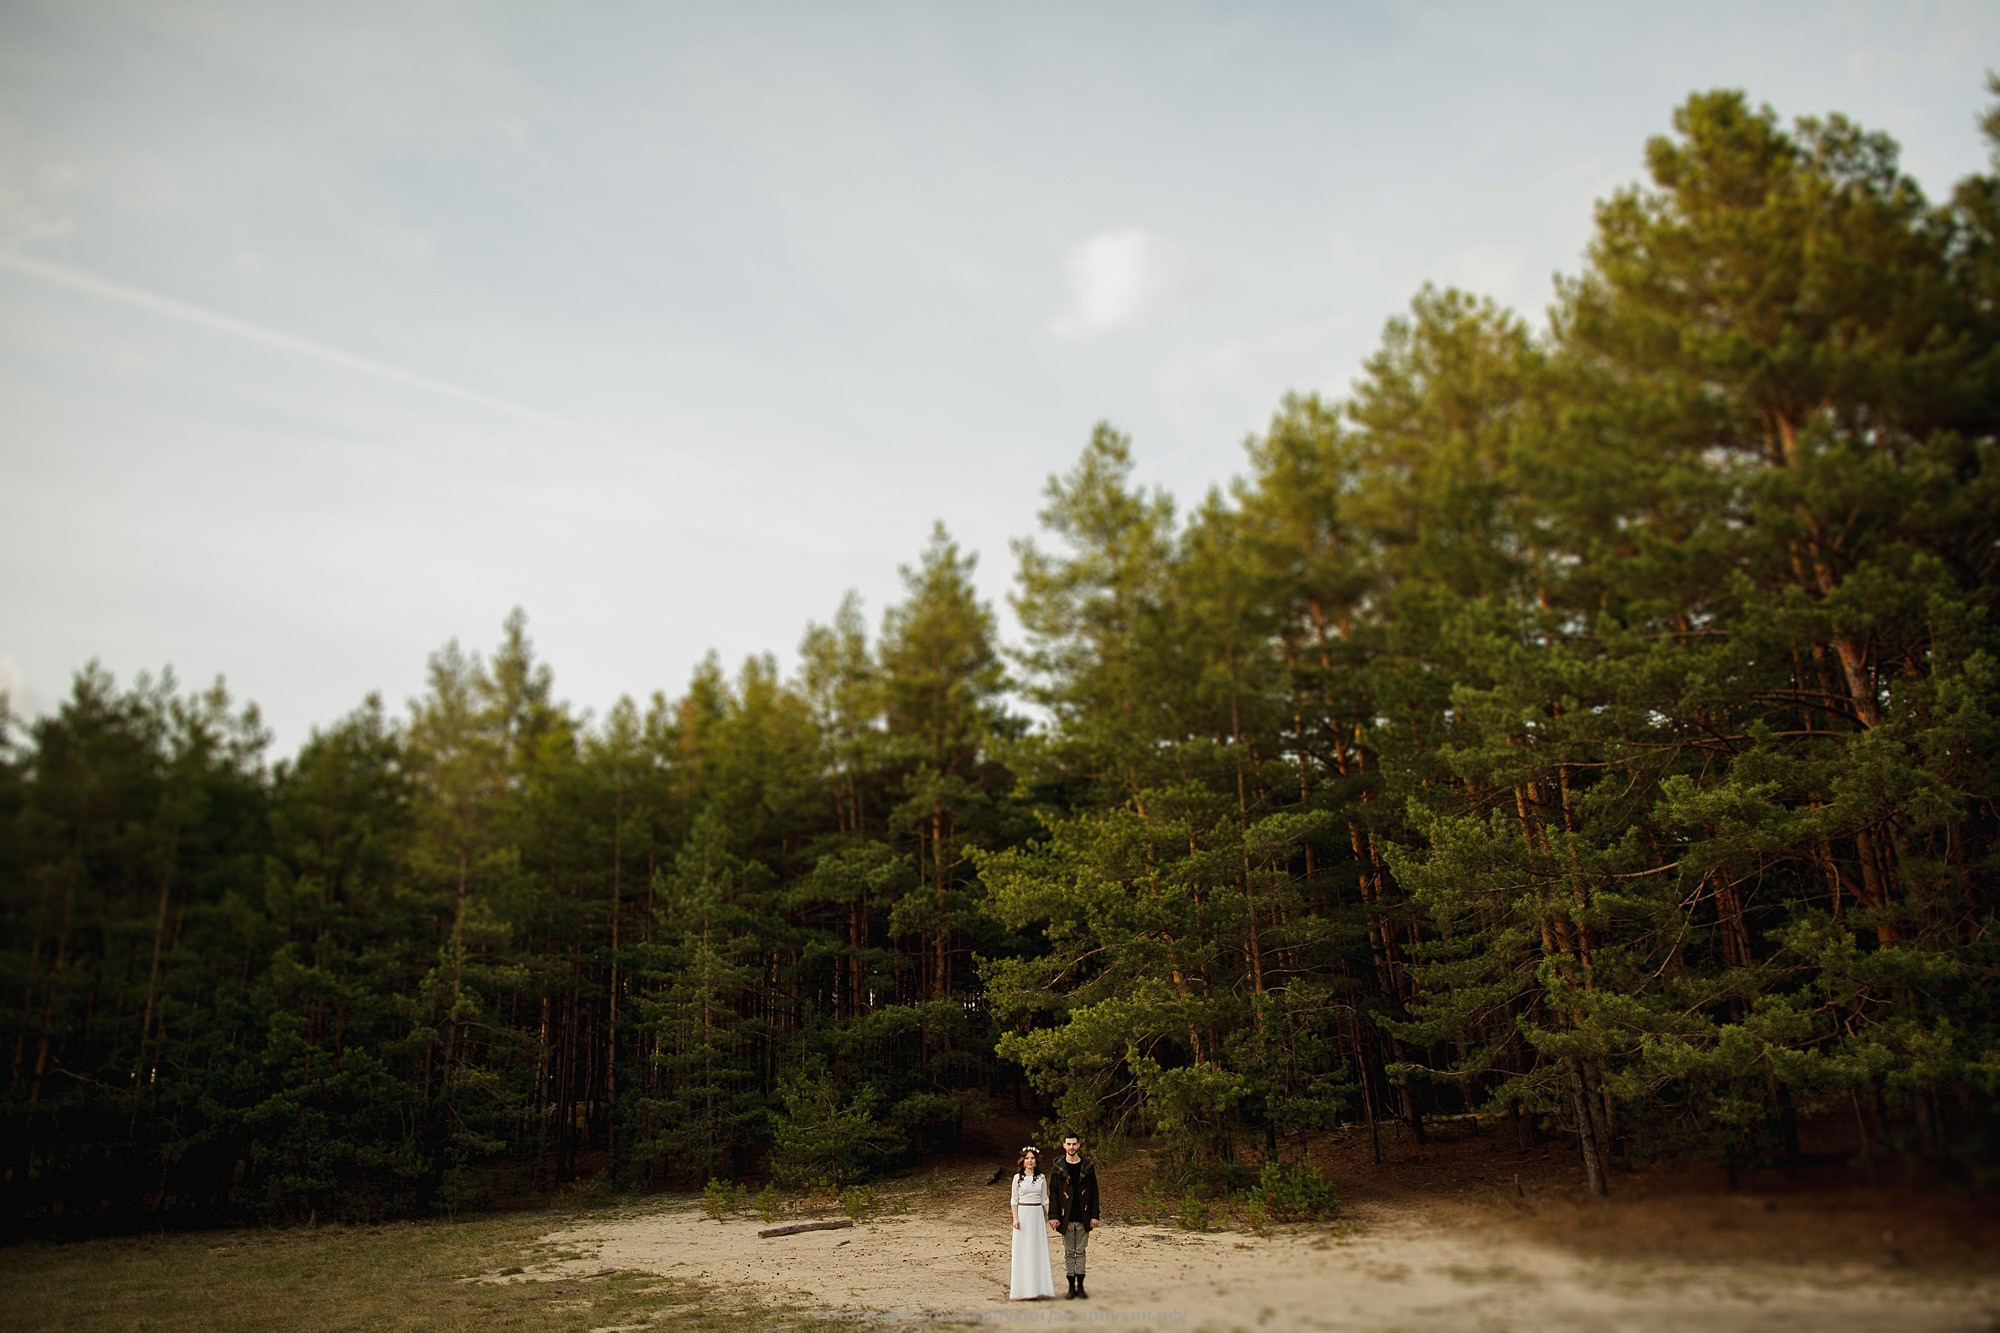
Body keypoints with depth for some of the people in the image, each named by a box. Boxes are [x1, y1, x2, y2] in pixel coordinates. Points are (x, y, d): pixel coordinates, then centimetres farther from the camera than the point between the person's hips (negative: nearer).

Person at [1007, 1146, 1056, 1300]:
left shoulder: (1041, 1177, 7)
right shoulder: (1018, 1177, 2)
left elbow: (1045, 1199, 11)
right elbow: (1014, 1200, 1)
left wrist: (1051, 1217, 3)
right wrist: (1015, 1218, -9)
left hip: (1037, 1215, 2)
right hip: (1022, 1214, -2)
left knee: (1038, 1250, 2)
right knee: (1022, 1251, 0)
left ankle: (1038, 1287, 8)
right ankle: (1023, 1288, 5)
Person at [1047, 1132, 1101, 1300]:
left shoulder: (1087, 1166, 2)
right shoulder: (1058, 1168, 0)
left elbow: (1094, 1192, 4)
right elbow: (1053, 1193, 0)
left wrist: (1094, 1216, -2)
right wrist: (1053, 1216, -7)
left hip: (1083, 1217, 0)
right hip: (1066, 1219, 0)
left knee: (1080, 1252, 6)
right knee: (1069, 1253, 6)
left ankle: (1080, 1287, 13)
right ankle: (1071, 1287, 13)